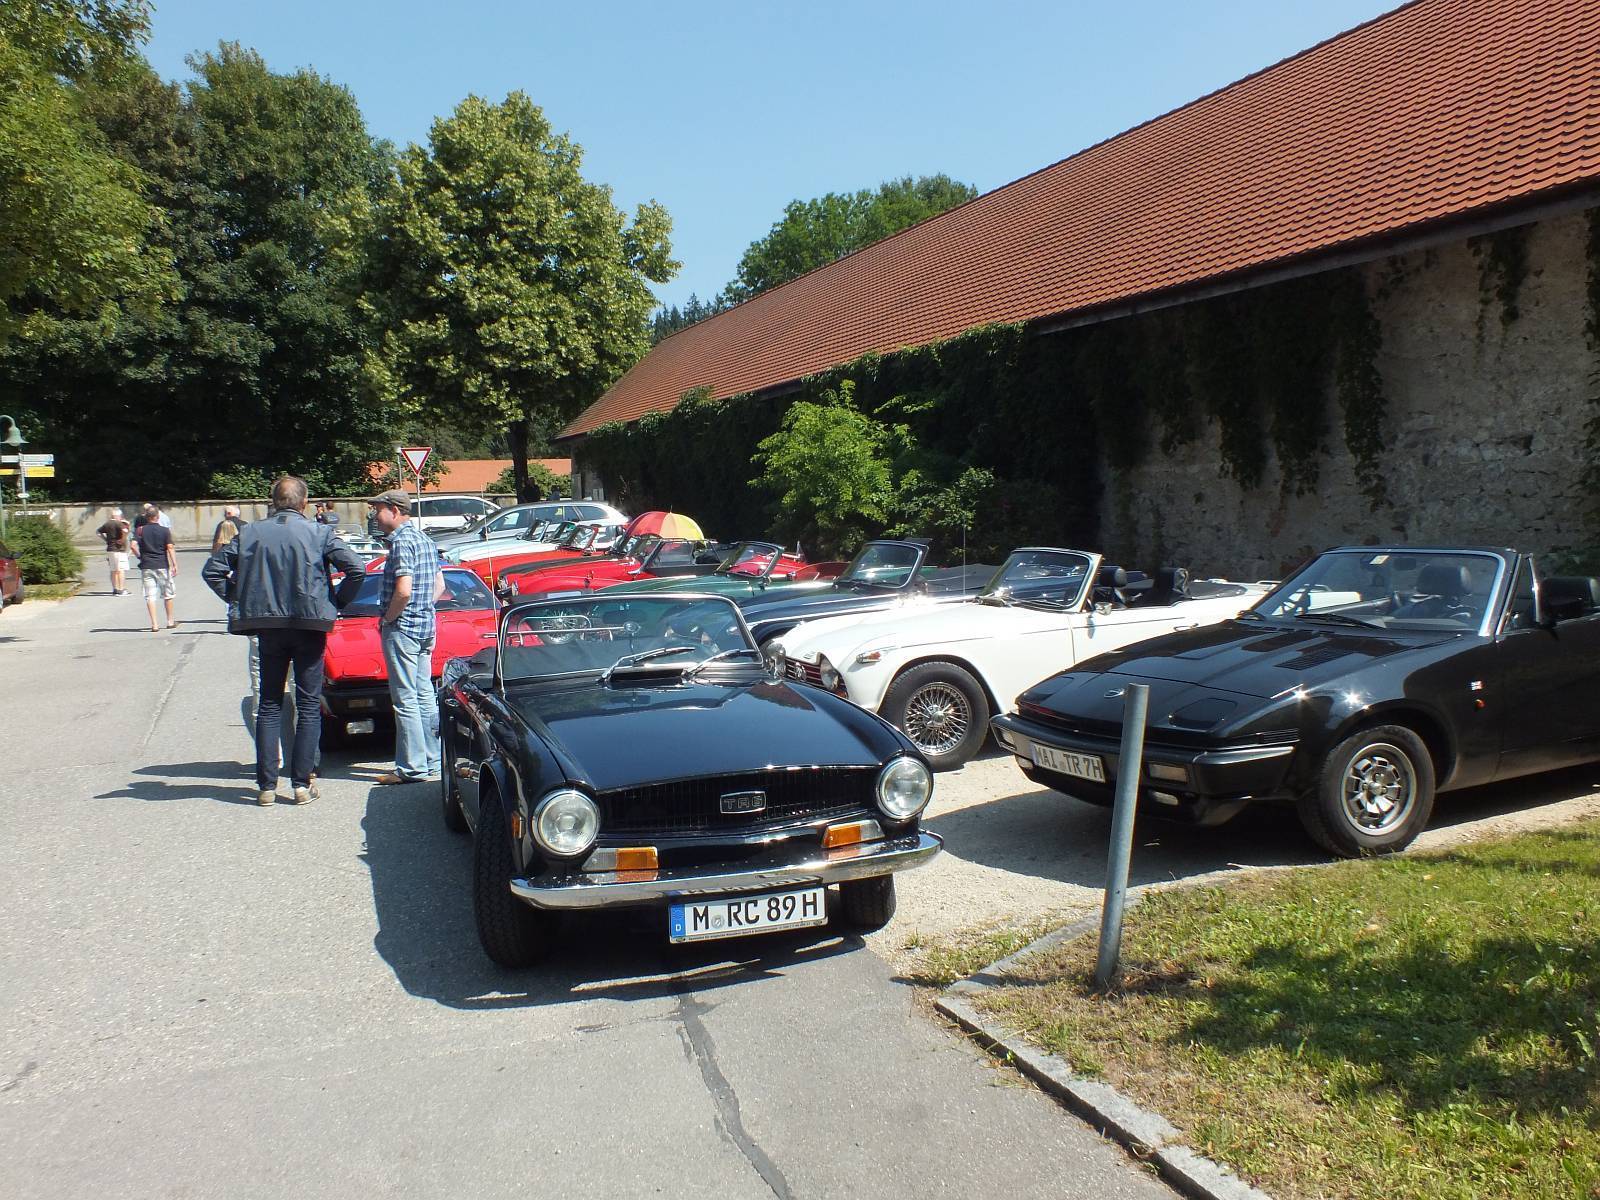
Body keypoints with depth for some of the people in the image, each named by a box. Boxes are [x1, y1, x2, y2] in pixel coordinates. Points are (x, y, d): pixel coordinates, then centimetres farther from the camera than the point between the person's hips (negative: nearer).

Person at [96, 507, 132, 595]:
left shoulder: (107, 524, 11)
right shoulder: (119, 524, -11)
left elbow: (98, 531, 24)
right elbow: (125, 531, -30)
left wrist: (106, 539, 18)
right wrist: (123, 540, -16)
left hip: (110, 549, 7)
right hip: (119, 549, -7)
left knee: (113, 570, 13)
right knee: (121, 570, -4)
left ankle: (115, 589, 18)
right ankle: (121, 589, -7)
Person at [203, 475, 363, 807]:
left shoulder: (251, 533, 2)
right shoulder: (319, 533, -5)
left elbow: (212, 570, 4)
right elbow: (356, 568, -13)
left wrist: (238, 599, 10)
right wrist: (337, 602, -1)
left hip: (268, 628, 2)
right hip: (310, 626, -2)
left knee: (269, 706, 11)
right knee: (309, 705, 6)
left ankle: (266, 785, 10)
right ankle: (302, 784, 4)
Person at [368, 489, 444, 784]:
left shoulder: (402, 541, -15)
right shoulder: (425, 540, 14)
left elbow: (403, 591, -24)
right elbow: (439, 586, 19)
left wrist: (387, 619, -11)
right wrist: (423, 610, 14)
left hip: (401, 627, -9)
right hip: (426, 627, 10)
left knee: (405, 699, -5)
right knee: (425, 696, 13)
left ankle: (412, 768, -2)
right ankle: (432, 761, 19)